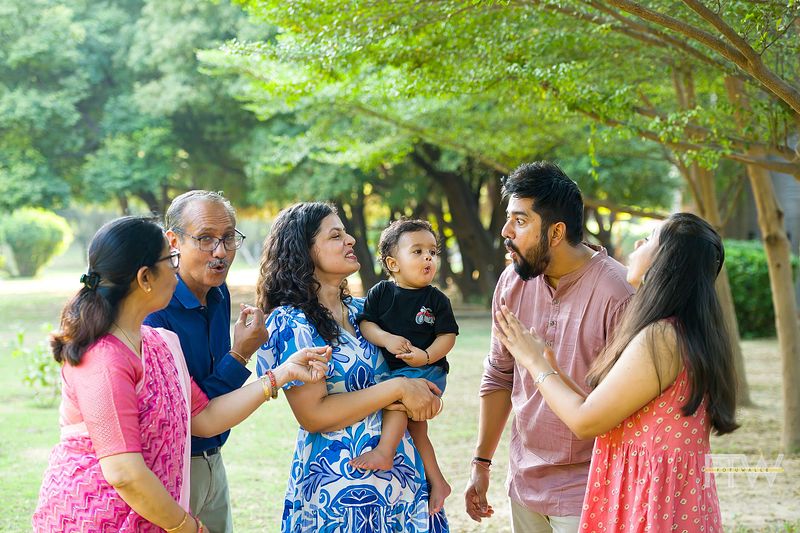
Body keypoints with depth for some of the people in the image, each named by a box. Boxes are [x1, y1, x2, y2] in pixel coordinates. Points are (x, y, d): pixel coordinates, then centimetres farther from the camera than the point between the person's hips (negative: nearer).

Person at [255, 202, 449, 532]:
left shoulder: (360, 310, 8)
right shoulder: (290, 323, -11)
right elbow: (313, 415, -19)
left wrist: (421, 396, -4)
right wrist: (398, 388, -18)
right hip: (338, 487, -6)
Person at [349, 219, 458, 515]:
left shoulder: (436, 299, 0)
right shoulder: (380, 293, 4)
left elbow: (447, 335, -4)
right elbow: (365, 323, -2)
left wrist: (427, 356, -21)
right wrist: (387, 339, -20)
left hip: (427, 369, -4)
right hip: (389, 369, 4)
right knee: (414, 426, 2)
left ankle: (384, 451, -32)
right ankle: (437, 482, 11)